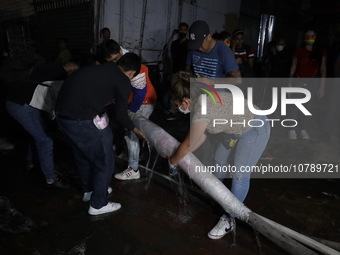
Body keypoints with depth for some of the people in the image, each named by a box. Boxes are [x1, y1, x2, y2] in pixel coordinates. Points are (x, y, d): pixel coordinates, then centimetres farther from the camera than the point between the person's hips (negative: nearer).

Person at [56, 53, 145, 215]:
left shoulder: (102, 68, 15)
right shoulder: (123, 82, -5)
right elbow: (119, 114, 3)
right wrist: (135, 130, 21)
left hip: (62, 115, 9)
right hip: (82, 121, -9)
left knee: (83, 155, 28)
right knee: (105, 162, 11)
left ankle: (89, 189, 50)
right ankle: (98, 205, 27)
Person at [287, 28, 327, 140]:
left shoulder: (321, 51, 2)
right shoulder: (299, 50, -1)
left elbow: (323, 69, 3)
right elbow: (293, 67, 3)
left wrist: (322, 86, -2)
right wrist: (290, 83, 0)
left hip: (313, 84, 1)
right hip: (299, 82, -1)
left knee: (308, 107, 3)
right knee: (295, 106, -3)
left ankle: (303, 129, 17)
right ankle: (292, 129, 8)